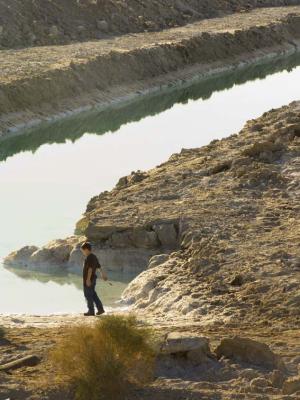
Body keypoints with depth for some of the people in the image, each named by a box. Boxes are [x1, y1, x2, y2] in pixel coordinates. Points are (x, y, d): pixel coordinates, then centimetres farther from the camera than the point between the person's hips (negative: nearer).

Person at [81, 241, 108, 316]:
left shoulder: (89, 258, -17)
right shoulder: (94, 257, 12)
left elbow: (90, 268, -25)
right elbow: (99, 266, 23)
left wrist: (88, 279, -29)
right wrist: (103, 274, 36)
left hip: (88, 280, -9)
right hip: (93, 279, 9)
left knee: (88, 295, -1)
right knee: (93, 295, 16)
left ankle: (91, 311, 4)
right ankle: (100, 309, 13)